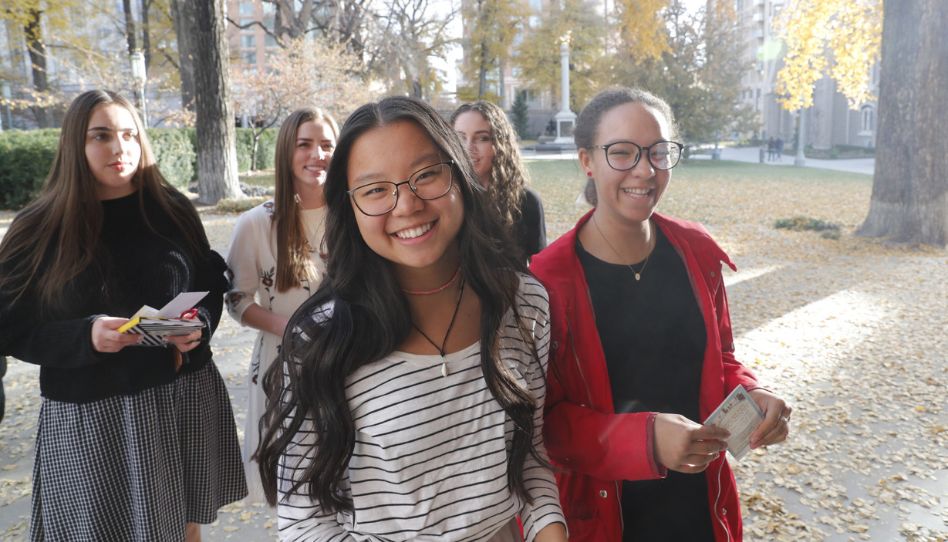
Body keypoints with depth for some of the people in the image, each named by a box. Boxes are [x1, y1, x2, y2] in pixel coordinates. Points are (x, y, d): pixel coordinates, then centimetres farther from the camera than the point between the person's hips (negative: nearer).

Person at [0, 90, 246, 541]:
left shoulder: (172, 209, 2)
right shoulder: (39, 229, -4)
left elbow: (211, 282, 10)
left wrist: (200, 323, -11)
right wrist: (86, 336, -21)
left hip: (185, 394, 2)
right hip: (89, 411, -2)